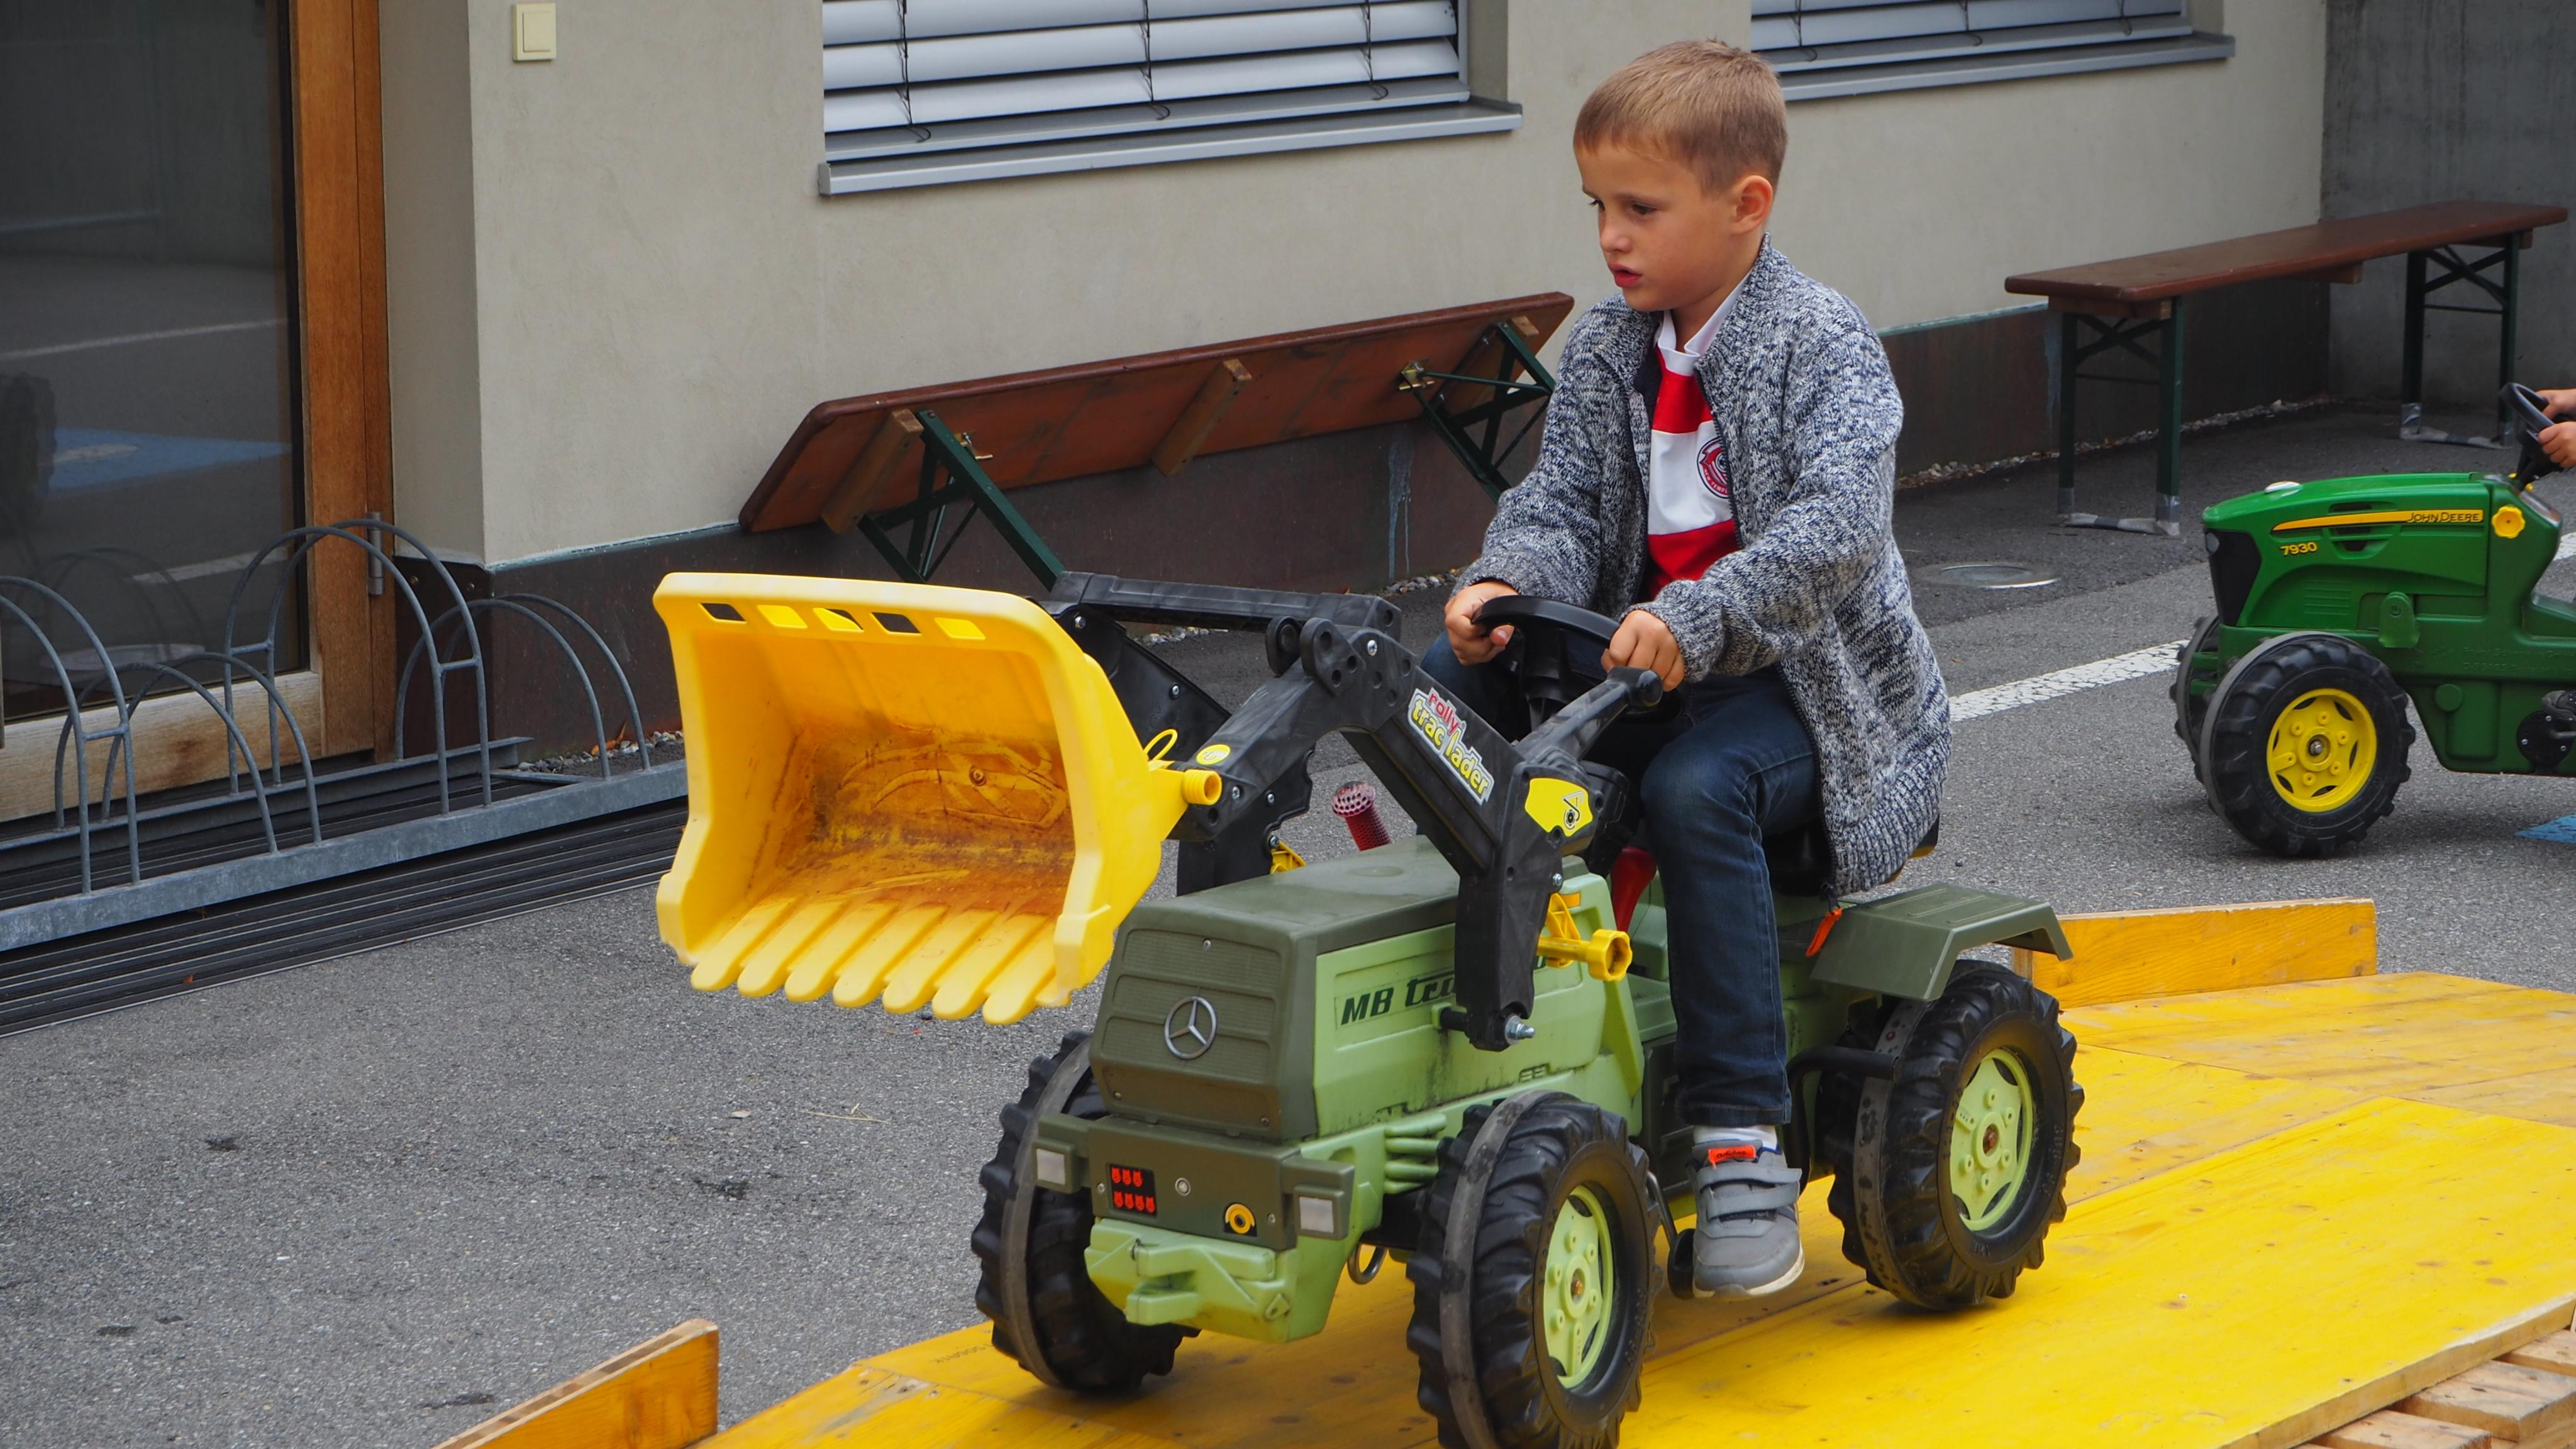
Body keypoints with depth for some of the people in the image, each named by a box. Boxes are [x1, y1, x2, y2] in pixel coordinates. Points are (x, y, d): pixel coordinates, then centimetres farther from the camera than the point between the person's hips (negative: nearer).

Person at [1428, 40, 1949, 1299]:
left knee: (1695, 791, -36)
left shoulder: (1823, 346, -13)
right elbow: (1561, 501, 3)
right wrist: (1506, 586, -21)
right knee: (1443, 684, -10)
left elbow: (1838, 525, -27)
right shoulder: (1606, 347, 8)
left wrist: (1695, 620, -41)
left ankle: (1743, 1146, -34)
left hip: (1808, 680, -7)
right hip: (1642, 661, 7)